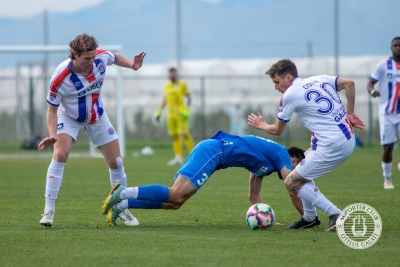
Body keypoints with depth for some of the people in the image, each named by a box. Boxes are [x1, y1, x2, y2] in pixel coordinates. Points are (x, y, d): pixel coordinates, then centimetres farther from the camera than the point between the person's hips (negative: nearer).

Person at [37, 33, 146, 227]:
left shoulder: (101, 58, -26)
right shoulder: (60, 78, -35)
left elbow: (115, 58, 1)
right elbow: (52, 110, -23)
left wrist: (131, 64, -19)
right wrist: (52, 135, -38)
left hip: (97, 116, 4)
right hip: (69, 116, -4)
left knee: (116, 162, 1)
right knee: (60, 155, -26)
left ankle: (122, 209, 20)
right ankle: (49, 210, -20)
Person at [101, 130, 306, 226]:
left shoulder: (263, 163, 29)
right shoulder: (280, 154, 4)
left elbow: (253, 196, 31)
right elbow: (293, 190, -1)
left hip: (210, 151, 9)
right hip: (212, 151, -9)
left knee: (175, 202, -2)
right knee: (177, 194, -22)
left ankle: (120, 204, -11)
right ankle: (124, 193, -28)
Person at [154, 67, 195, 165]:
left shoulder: (182, 84, 0)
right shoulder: (167, 86, 15)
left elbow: (188, 96, 0)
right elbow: (165, 100, 22)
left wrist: (187, 108, -12)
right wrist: (159, 111, 17)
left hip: (181, 114, -5)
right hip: (171, 115, 5)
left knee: (184, 133, -12)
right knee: (174, 136, 2)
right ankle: (178, 157, 4)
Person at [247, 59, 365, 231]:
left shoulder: (289, 96, -4)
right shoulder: (319, 80, 13)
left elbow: (277, 131, 7)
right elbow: (349, 83, 7)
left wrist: (261, 125, 28)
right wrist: (350, 113, 13)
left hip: (331, 147, -9)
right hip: (348, 140, 9)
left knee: (292, 182, 1)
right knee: (303, 163, 27)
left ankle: (336, 215, -7)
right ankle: (310, 217, 30)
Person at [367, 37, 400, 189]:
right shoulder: (384, 65, -2)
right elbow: (370, 83, -3)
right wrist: (372, 91, -25)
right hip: (387, 113, -2)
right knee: (388, 147, -1)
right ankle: (387, 179, 14)